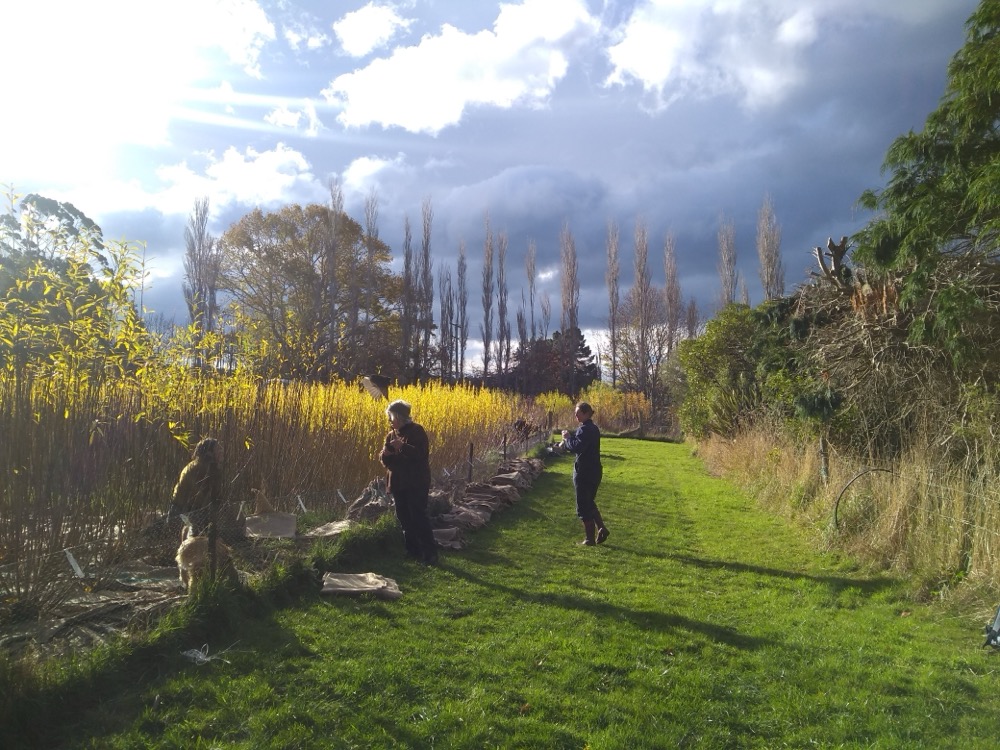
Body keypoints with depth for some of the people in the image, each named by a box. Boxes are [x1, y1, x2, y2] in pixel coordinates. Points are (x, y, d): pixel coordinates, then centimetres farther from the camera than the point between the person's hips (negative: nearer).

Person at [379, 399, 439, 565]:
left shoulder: (416, 431, -9)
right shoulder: (391, 435, 11)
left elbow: (422, 454, -20)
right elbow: (385, 460, 11)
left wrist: (403, 446, -26)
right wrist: (385, 455, -12)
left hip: (417, 483, -7)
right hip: (398, 483, 8)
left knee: (418, 517, -11)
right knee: (403, 517, 10)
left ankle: (430, 553, -6)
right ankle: (412, 550, 21)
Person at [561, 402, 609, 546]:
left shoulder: (584, 429, -18)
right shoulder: (594, 428, 14)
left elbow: (576, 447, -28)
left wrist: (567, 438, -12)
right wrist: (569, 438, 3)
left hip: (584, 472, -10)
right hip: (595, 471, 10)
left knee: (583, 506, 0)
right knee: (589, 503, 21)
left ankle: (590, 539, 5)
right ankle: (601, 529, 11)